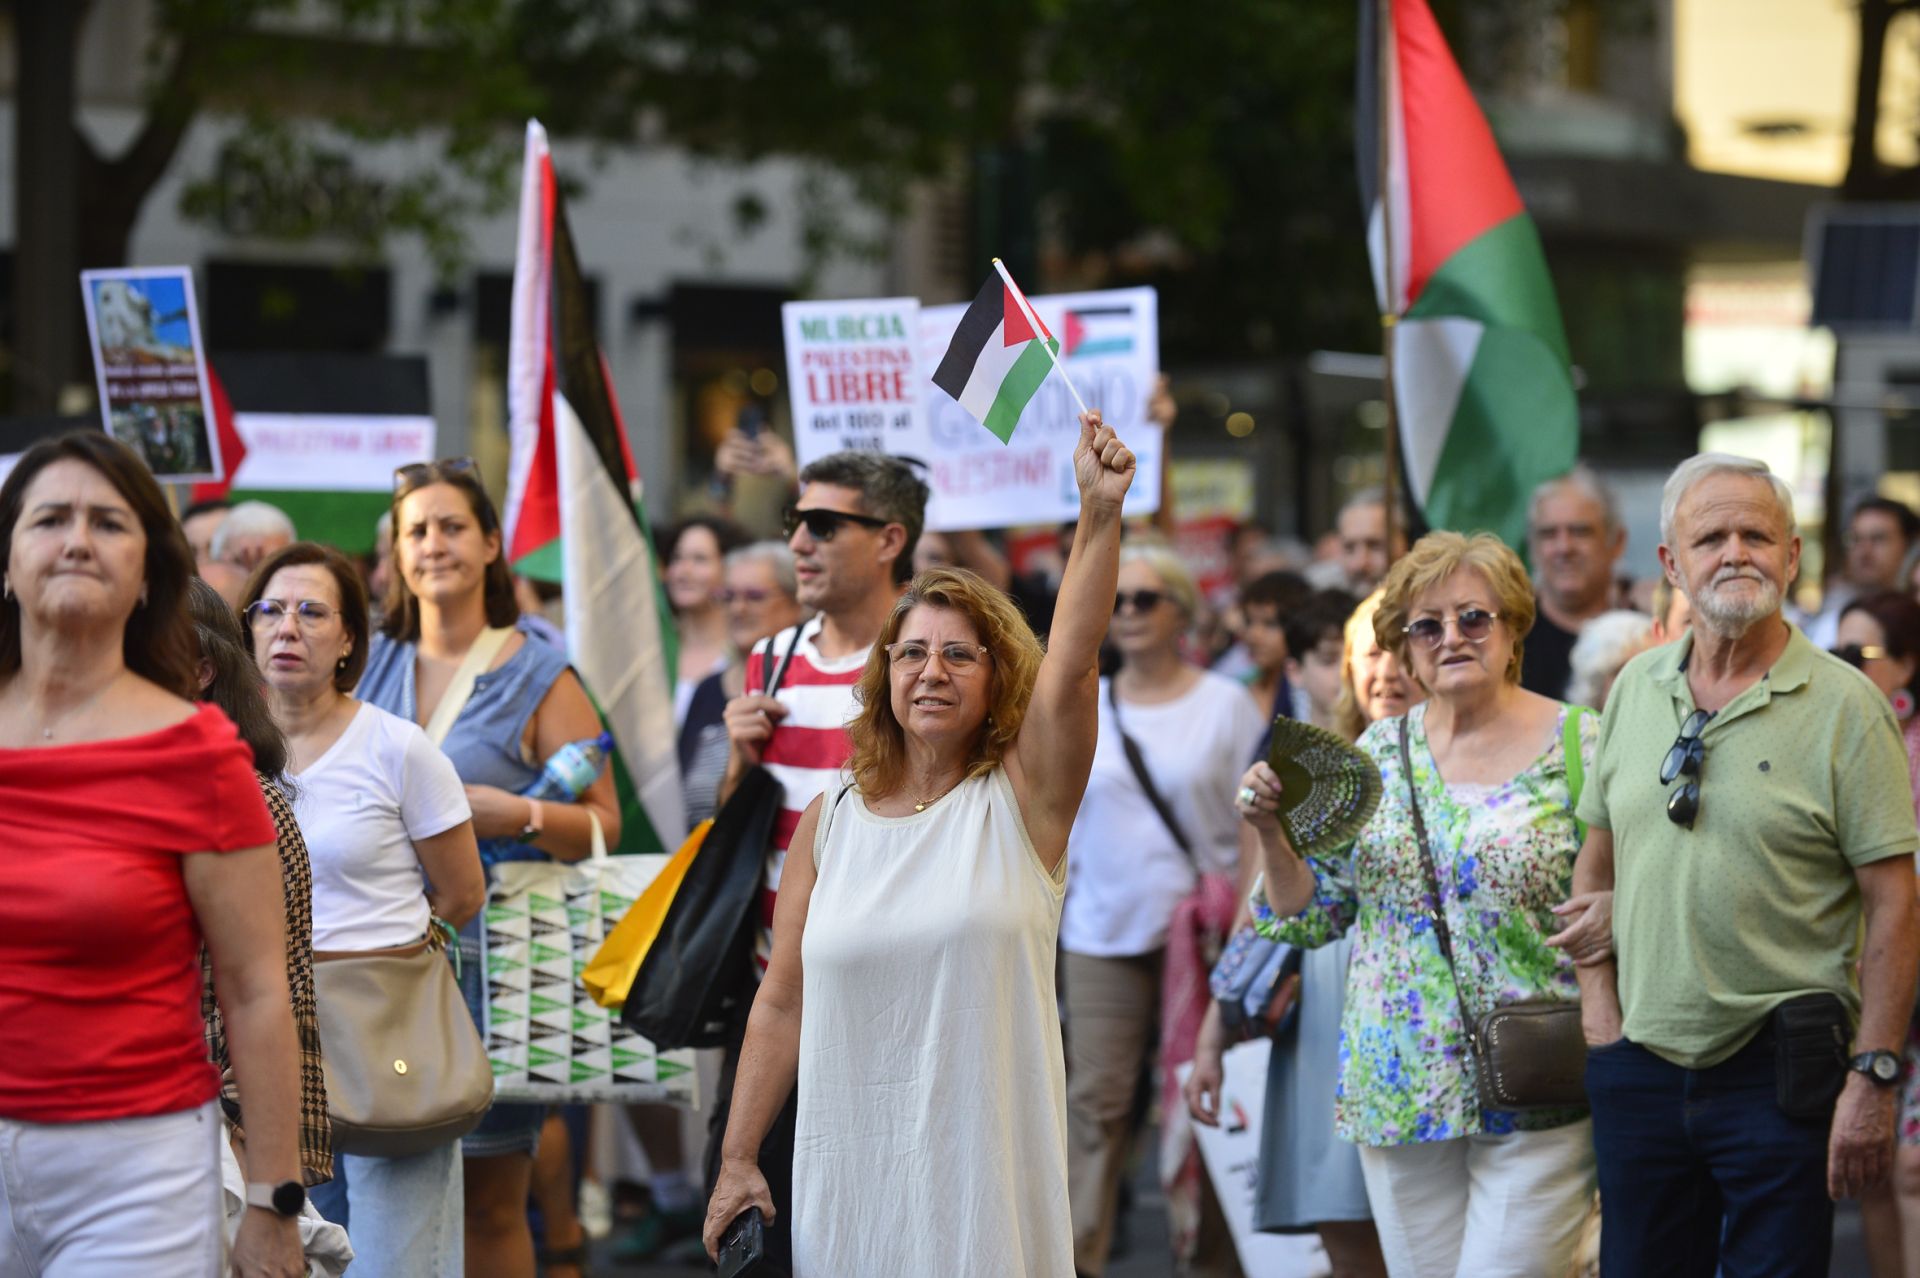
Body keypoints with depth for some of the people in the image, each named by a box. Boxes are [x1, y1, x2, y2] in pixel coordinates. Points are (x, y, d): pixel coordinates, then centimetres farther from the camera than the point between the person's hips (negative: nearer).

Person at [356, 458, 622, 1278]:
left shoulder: (538, 677, 2)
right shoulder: (372, 666, 12)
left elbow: (604, 824, -1)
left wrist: (518, 815, -18)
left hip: (494, 955, -3)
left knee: (491, 1201, -1)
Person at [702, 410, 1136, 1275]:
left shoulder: (1021, 799, -1)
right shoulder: (828, 822, 6)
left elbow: (1071, 659, -17)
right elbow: (781, 1004, 8)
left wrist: (1100, 513, -29)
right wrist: (737, 1161, 6)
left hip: (987, 1170, -2)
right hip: (848, 1167, 2)